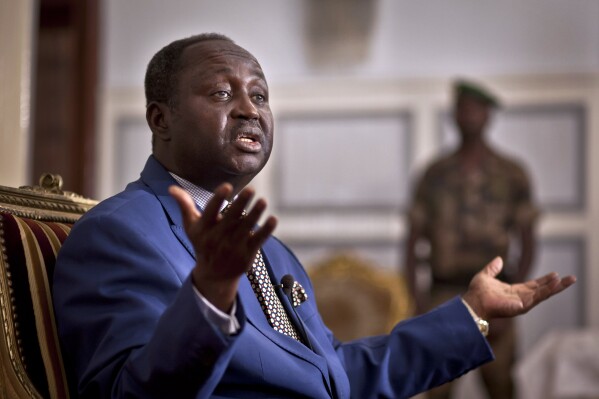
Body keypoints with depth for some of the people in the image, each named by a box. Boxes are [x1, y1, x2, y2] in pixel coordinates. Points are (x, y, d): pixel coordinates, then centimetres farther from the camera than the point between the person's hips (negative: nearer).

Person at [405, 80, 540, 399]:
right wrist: (415, 291, -2)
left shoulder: (511, 175, 4)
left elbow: (527, 241, 4)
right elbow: (415, 237, 9)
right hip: (444, 293, 1)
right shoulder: (436, 173, 8)